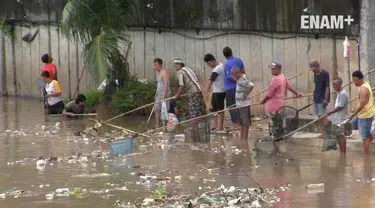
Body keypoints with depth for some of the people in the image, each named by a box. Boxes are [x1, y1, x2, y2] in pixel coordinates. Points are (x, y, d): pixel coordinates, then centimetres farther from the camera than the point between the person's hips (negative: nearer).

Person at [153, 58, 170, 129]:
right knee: (157, 109, 10)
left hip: (164, 94, -10)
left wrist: (164, 95, -29)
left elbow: (166, 84, -22)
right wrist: (156, 94, 23)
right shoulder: (159, 73, 17)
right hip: (159, 94, 10)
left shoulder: (164, 72, -13)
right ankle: (157, 126, 14)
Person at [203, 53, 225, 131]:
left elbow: (210, 81, -26)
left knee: (220, 109, -1)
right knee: (213, 108, 12)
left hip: (220, 92, -10)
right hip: (215, 91, 10)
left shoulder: (217, 70, -21)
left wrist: (206, 93, -32)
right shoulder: (220, 65, 10)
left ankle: (220, 126, 5)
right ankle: (215, 125, 17)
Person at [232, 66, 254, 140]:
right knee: (241, 122, 17)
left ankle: (245, 137, 4)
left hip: (244, 104, -10)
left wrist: (246, 93, -24)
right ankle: (241, 137, 25)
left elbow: (251, 85, -34)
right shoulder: (239, 79, 9)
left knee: (245, 122, -1)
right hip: (239, 104, 10)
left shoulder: (243, 80, -20)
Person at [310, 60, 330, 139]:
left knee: (323, 116, -7)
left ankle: (325, 134, -5)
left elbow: (327, 87, -16)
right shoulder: (315, 74, 8)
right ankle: (322, 133, 17)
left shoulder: (325, 73, -14)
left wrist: (326, 98, -19)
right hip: (316, 98, 8)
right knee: (319, 116, 11)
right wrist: (315, 94, 15)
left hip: (322, 98, -8)